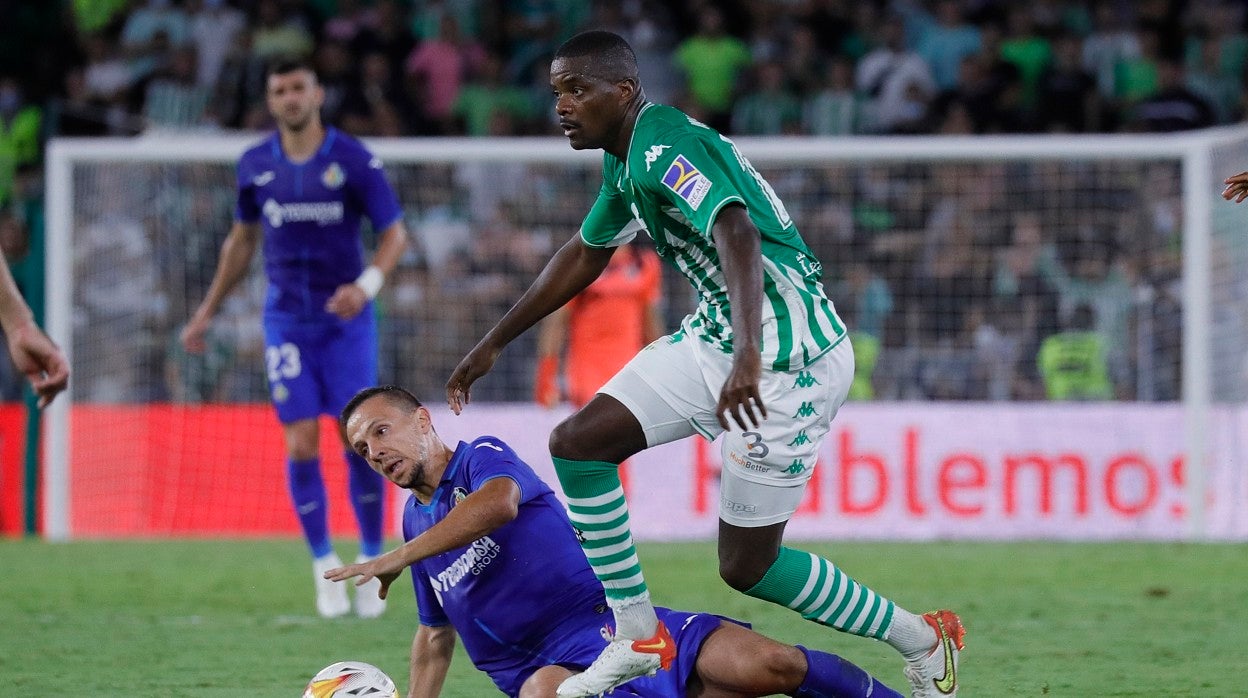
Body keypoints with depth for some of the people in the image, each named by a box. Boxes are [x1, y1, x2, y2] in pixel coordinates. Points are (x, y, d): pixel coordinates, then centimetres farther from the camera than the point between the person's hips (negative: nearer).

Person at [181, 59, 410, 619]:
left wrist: (367, 284, -22)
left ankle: (372, 560, 10)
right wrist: (207, 312, 17)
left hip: (346, 317, -2)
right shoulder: (255, 166, 3)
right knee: (301, 443, -7)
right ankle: (324, 566, 7)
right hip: (287, 318, 2)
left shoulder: (354, 161, -6)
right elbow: (241, 240, 17)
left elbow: (394, 234, -3)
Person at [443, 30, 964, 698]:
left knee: (745, 565, -4)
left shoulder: (665, 150, -22)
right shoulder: (627, 161, 10)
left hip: (788, 363, -9)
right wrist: (492, 344, 28)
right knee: (576, 442, -3)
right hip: (712, 341, 9)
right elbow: (584, 254, 26)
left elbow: (737, 236, -38)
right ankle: (638, 637, 4)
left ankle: (922, 641, 13)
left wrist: (749, 357, -52)